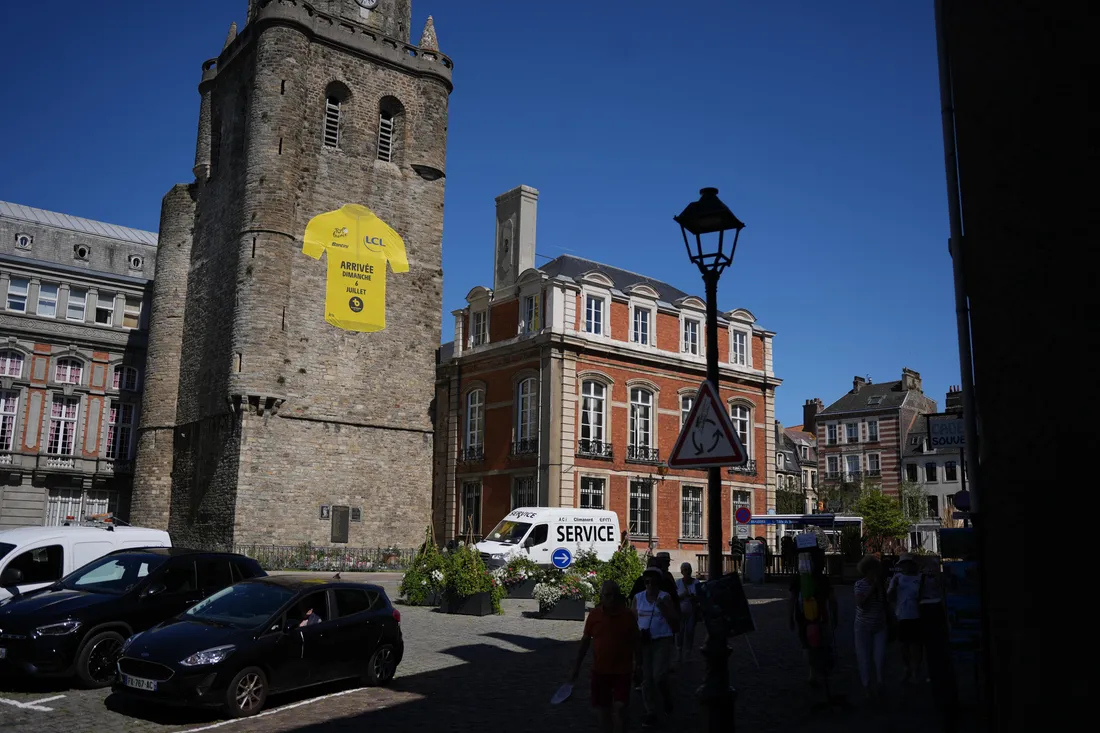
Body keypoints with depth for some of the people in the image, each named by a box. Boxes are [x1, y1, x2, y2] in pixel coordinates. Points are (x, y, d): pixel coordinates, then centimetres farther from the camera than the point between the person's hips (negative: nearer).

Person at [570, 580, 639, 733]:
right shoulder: (594, 614, -5)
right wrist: (577, 666, 3)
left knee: (620, 707, -9)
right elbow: (585, 640, 3)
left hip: (622, 670, -2)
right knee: (603, 708, 11)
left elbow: (635, 641, 0)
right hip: (600, 670, 2)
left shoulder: (628, 615, -8)